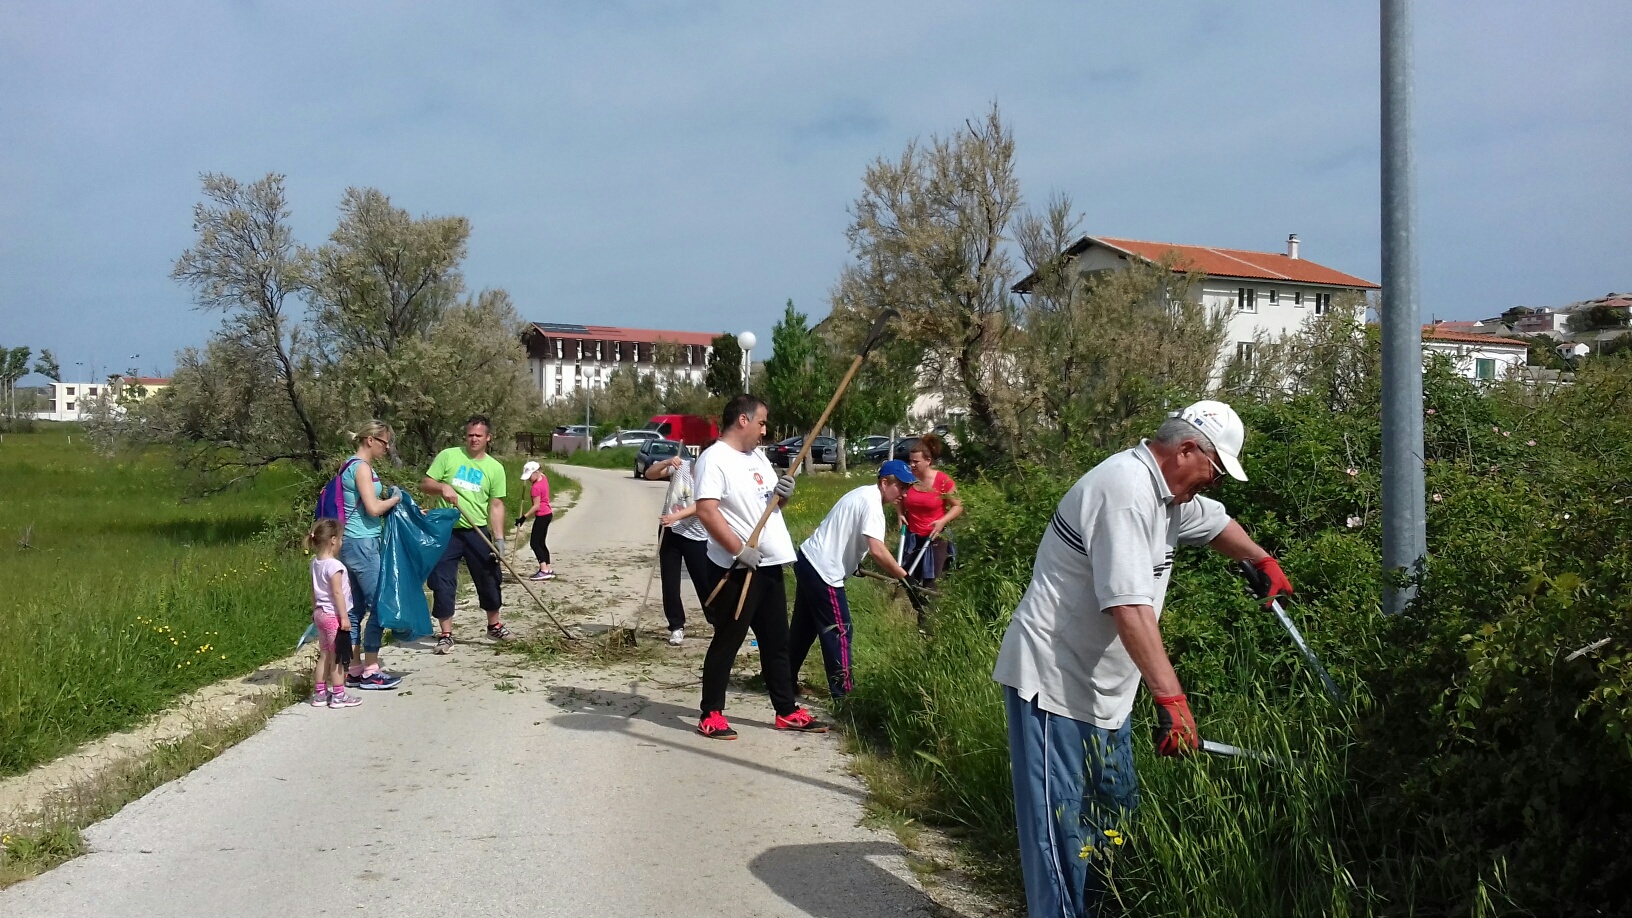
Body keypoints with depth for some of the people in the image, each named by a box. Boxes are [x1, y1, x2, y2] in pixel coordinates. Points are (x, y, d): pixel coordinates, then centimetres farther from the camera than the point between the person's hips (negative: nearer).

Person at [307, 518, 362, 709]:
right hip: (334, 615, -9)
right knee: (337, 657, 0)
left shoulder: (315, 563, 7)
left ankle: (319, 694, 20)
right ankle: (338, 696, 6)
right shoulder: (334, 565, -19)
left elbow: (314, 591, 15)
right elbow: (337, 593, -20)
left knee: (324, 655, 15)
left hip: (320, 613, 9)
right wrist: (344, 617, -18)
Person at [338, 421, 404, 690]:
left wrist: (399, 504, 13)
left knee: (357, 608, 12)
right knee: (378, 606, -4)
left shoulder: (355, 466, 16)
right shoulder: (361, 467, -13)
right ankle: (370, 672, 1)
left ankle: (354, 670, 18)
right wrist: (395, 499, -2)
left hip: (355, 544, 10)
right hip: (362, 544, -10)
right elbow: (373, 508, -19)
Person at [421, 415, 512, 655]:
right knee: (443, 583, -1)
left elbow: (496, 505, 2)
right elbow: (424, 484, 1)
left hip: (478, 532, 1)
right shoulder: (448, 456, 0)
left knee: (489, 580, 10)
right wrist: (442, 487, -20)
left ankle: (494, 625, 30)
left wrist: (499, 538, -6)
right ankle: (446, 635, 10)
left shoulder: (495, 468, 3)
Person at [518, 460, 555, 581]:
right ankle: (549, 570, 13)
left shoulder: (536, 487, -20)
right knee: (541, 543, 14)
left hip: (542, 516, -10)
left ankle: (544, 570, -16)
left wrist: (524, 517, -21)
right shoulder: (544, 478, 4)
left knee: (534, 543, -8)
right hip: (547, 514, 10)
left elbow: (536, 506, -22)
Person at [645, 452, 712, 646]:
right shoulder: (682, 465, -2)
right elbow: (649, 474, -4)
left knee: (706, 582, 2)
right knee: (670, 583, 4)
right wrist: (667, 462, -22)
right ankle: (677, 627, 15)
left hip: (696, 536, -2)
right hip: (670, 532, 2)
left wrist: (676, 516, -34)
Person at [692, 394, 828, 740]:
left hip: (770, 564, 9)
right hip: (736, 568, -9)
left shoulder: (758, 456, 14)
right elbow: (706, 511, -23)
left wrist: (782, 493, -2)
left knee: (777, 642, 14)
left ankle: (787, 711, 23)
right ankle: (711, 715, 10)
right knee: (727, 642, 0)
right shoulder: (714, 458, -14)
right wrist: (740, 550, -27)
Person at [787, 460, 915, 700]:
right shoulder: (872, 503, -19)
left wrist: (853, 562, 18)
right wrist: (903, 577, -20)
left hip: (808, 560, 10)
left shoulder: (865, 494, 12)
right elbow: (877, 550, -29)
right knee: (838, 631, -2)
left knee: (804, 626, 20)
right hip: (823, 570, -10)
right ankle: (842, 692, 2)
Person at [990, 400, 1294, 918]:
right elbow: (1130, 606, -31)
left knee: (1115, 812, 17)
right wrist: (1171, 699, -33)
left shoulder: (1169, 493, 10)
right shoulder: (1125, 490, -22)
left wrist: (1262, 561, 40)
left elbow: (1216, 523, 35)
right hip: (1054, 681, -11)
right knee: (1063, 828, -8)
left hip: (1103, 689, 11)